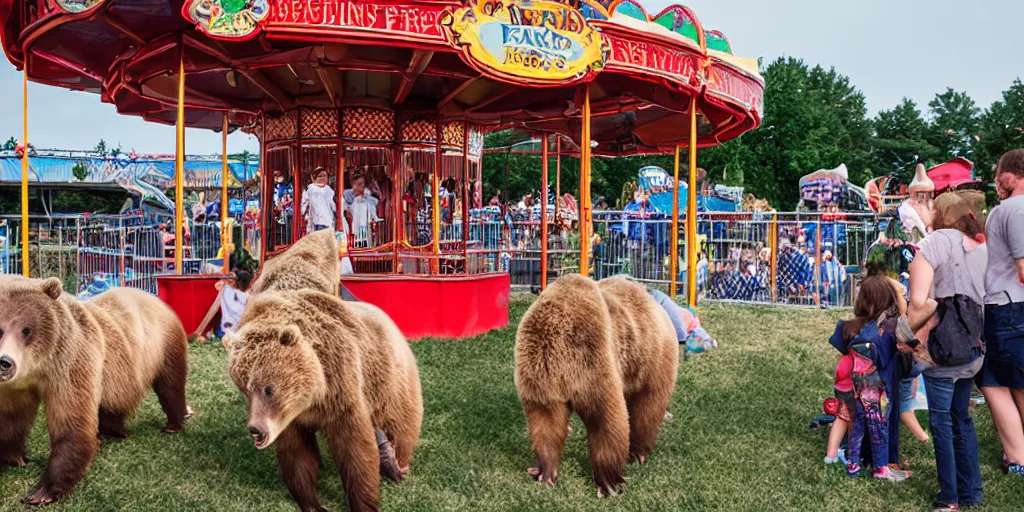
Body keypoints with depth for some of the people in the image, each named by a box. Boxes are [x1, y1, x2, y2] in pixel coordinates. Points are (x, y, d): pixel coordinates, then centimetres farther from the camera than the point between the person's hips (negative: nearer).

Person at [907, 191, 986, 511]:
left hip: (943, 349, -6)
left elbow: (919, 302, -18)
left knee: (941, 422, 4)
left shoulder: (938, 241, -9)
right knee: (961, 418, 18)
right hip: (972, 349, 7)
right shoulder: (982, 247, 9)